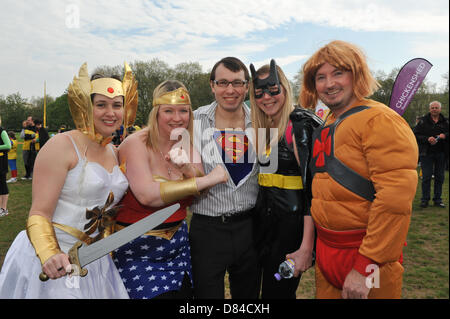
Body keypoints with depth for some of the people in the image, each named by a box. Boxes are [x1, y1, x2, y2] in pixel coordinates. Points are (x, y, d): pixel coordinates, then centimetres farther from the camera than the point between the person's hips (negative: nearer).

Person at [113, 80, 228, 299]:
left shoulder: (188, 146, 4)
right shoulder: (136, 144, -14)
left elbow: (201, 194, -4)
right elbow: (147, 195, -28)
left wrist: (187, 168, -25)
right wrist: (209, 179, -25)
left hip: (178, 244, 5)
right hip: (138, 250, -5)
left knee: (184, 292, 8)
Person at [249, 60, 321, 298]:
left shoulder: (302, 125, -14)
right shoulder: (263, 128, 9)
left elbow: (313, 187, -20)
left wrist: (307, 247, -22)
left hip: (291, 223, -7)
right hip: (262, 219, 7)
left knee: (278, 292, 5)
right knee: (265, 287, 18)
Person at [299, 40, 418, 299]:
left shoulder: (380, 120, -16)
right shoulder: (327, 127, 9)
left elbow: (396, 199, -23)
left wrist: (365, 267, -22)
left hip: (366, 255, -7)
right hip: (325, 249, 7)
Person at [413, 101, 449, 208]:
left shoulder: (445, 121, 9)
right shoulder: (423, 121, 2)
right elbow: (416, 135, -4)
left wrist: (445, 135, -11)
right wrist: (427, 139, -18)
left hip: (441, 153, 3)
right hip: (427, 153, -3)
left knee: (440, 177, 7)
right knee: (426, 177, -2)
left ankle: (437, 199, 17)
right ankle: (425, 199, 6)